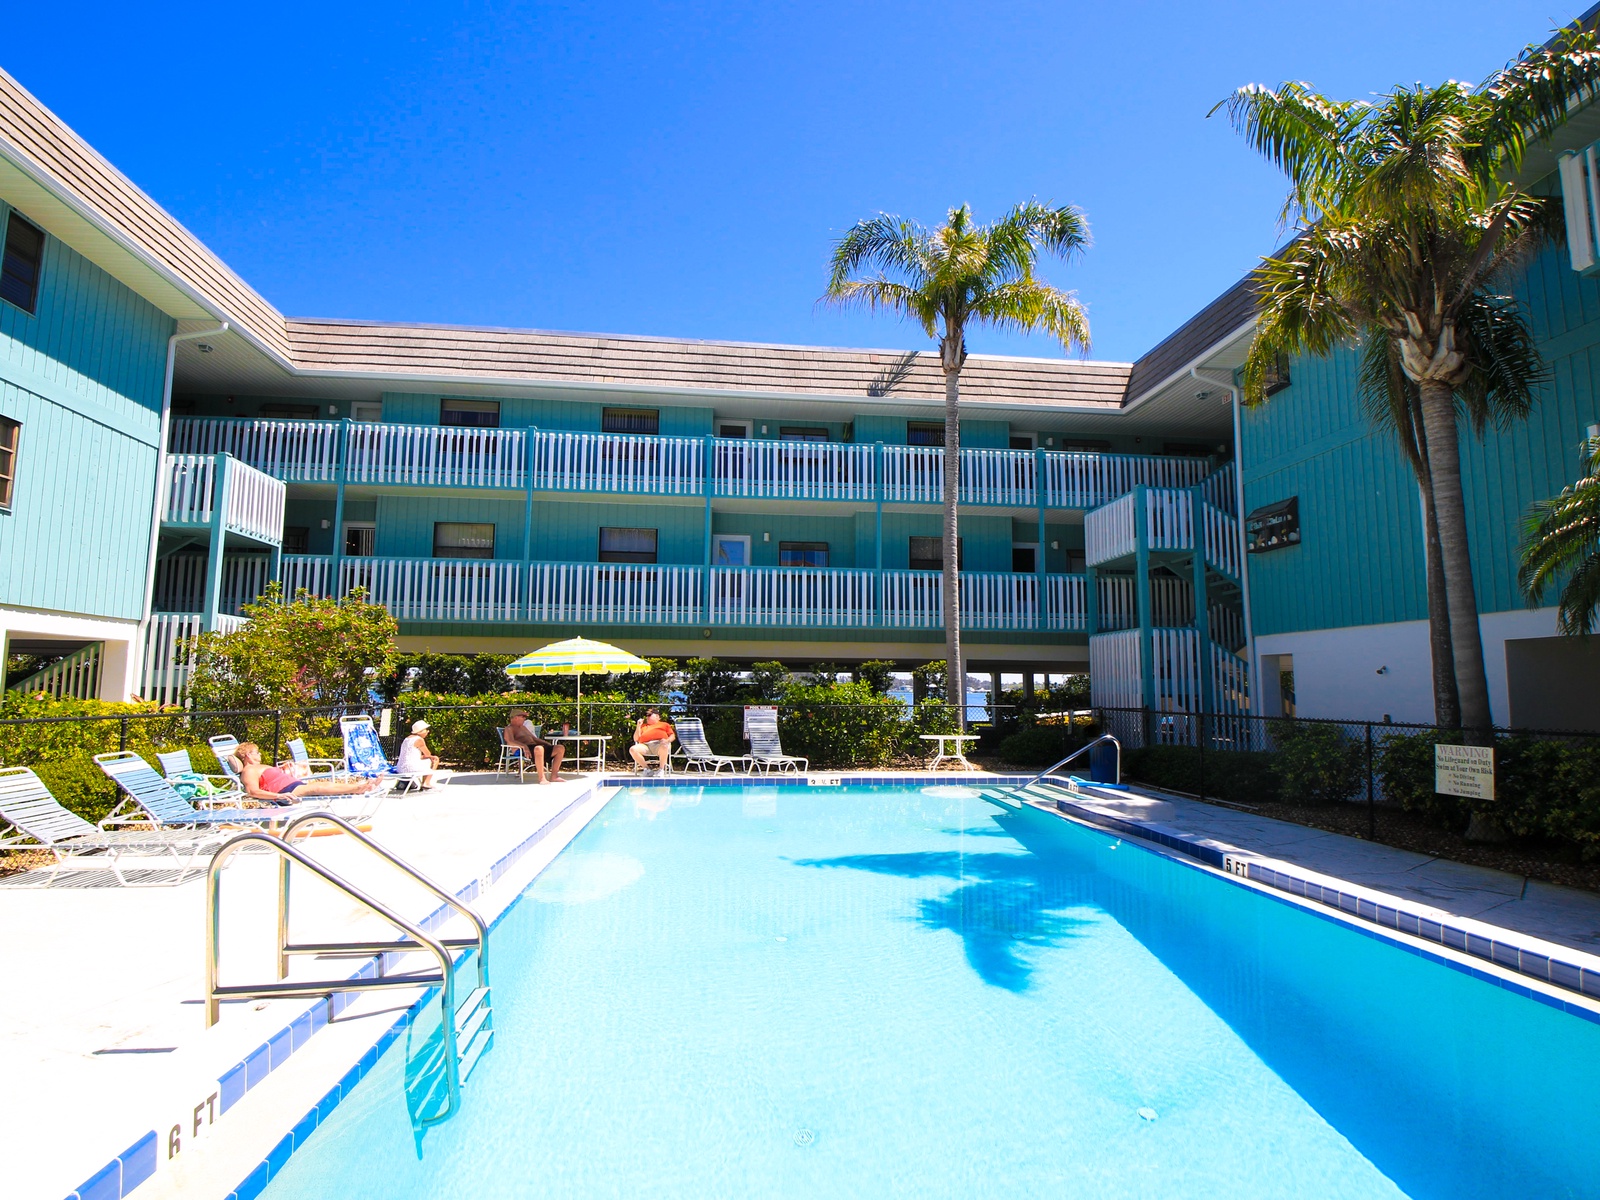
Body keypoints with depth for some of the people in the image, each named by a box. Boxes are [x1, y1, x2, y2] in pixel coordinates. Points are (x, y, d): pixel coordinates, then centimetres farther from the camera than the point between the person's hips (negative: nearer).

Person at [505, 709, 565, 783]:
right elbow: (510, 741, -14)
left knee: (560, 748, -8)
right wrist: (524, 746, -32)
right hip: (525, 750, -9)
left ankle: (554, 776, -16)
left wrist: (548, 744, 17)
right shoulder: (509, 728, 7)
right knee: (538, 749, -44)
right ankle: (541, 778, -42)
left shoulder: (523, 727, 33)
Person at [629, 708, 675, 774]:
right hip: (645, 745, 3)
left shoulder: (664, 724, 30)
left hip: (659, 744, -3)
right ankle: (646, 768, -16)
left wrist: (667, 740, -7)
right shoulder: (643, 726, 36)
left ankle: (662, 769, -26)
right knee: (632, 749, -28)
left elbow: (672, 736, 16)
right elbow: (636, 739, 25)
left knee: (664, 746, -40)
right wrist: (638, 726, 16)